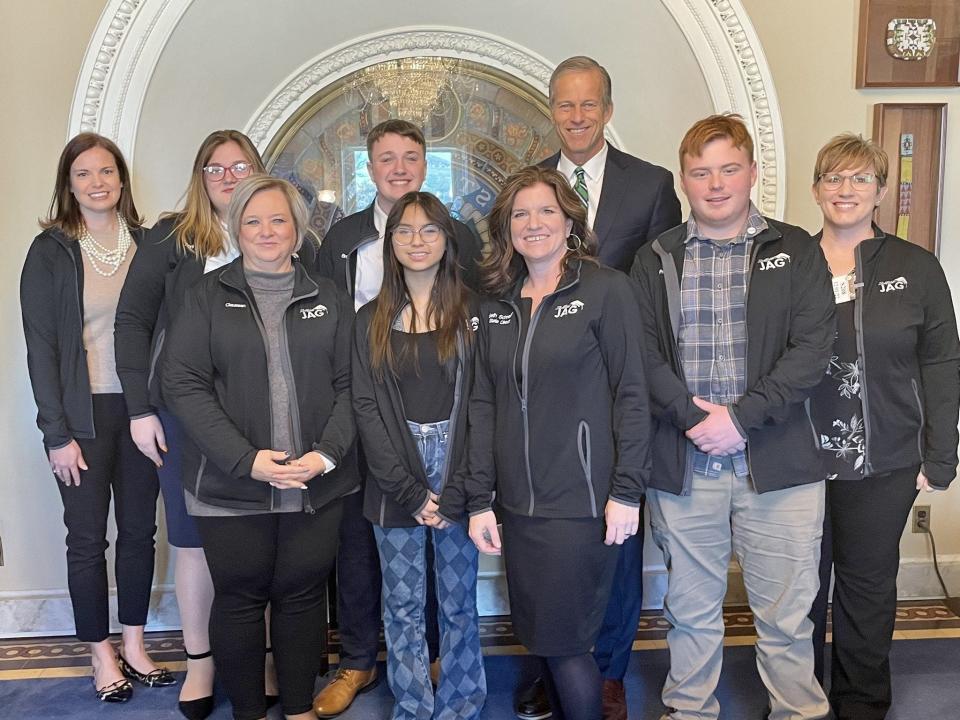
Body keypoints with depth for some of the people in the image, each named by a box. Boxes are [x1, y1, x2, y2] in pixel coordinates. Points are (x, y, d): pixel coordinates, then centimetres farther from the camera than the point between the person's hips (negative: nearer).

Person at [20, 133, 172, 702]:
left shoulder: (146, 244, 6)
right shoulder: (51, 251, -3)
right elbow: (41, 346, -6)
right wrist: (57, 433, -10)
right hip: (84, 414, -3)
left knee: (140, 530, 10)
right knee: (88, 538, 6)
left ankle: (135, 645, 25)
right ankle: (103, 655, 21)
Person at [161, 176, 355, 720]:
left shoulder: (329, 299, 8)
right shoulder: (208, 296, 3)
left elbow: (349, 384, 5)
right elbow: (184, 385, -4)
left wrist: (327, 454, -10)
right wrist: (246, 459, -14)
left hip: (316, 486, 1)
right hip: (231, 486, -1)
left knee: (303, 594, 10)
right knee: (240, 598, 8)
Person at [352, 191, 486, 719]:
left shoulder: (473, 313, 2)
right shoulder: (371, 320, 7)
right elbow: (367, 406, 0)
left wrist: (453, 491, -11)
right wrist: (409, 490, -9)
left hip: (457, 475, -1)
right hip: (394, 483, 2)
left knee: (458, 603, 7)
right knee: (402, 607, 8)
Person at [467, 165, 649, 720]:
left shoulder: (607, 289, -5)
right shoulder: (499, 305, 10)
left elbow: (631, 394, -8)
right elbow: (484, 404, 9)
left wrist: (626, 492, -12)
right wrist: (480, 500, 5)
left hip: (581, 503, -5)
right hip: (518, 504, 5)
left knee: (563, 643, 0)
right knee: (539, 637, 13)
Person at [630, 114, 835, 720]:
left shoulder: (796, 253, 4)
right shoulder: (656, 261, 8)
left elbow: (813, 347, -7)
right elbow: (642, 353, -1)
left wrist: (740, 417, -15)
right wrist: (692, 416, -15)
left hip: (776, 464, -1)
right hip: (683, 465, 2)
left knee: (787, 614, 7)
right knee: (691, 611, 15)